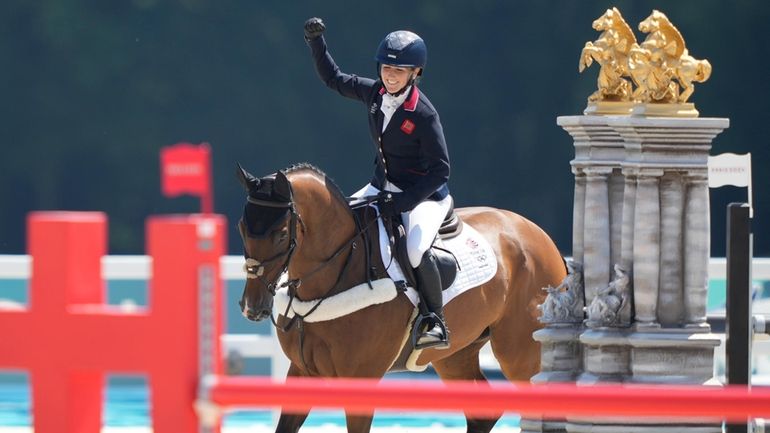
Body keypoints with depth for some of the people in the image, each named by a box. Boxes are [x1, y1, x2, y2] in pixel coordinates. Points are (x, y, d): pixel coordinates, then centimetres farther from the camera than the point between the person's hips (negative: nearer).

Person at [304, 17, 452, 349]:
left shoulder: (423, 114, -21)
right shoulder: (374, 93, -2)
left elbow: (440, 170, -20)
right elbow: (333, 78, 15)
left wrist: (404, 202, -26)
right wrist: (316, 41, 4)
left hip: (425, 194, -8)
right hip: (383, 186, 8)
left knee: (416, 250, -31)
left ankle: (436, 323, -18)